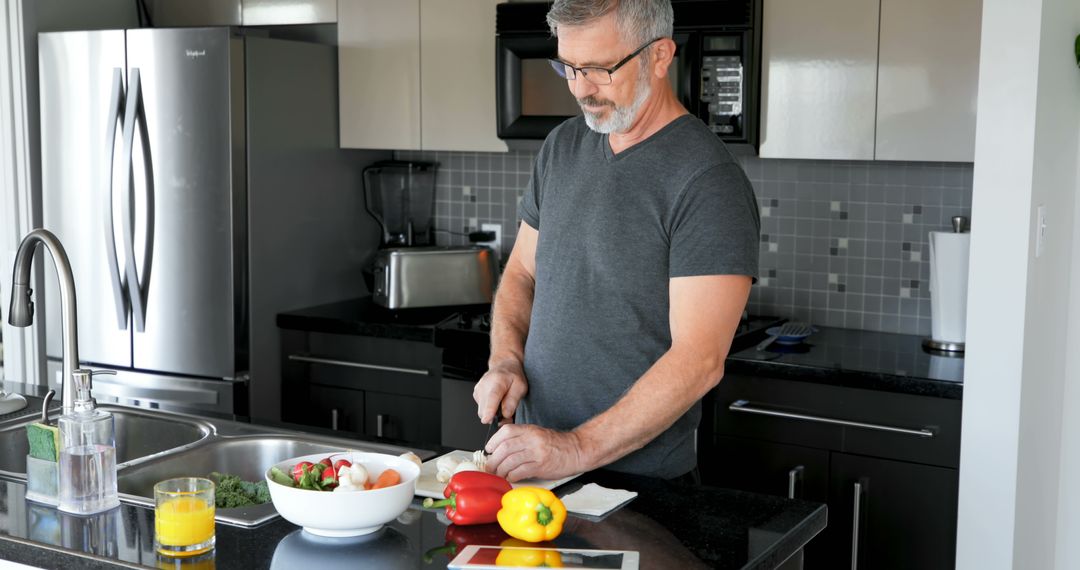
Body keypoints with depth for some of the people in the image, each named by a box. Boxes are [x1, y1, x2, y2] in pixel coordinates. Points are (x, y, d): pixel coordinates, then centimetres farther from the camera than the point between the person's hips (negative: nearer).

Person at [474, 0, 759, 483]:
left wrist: (578, 448, -27)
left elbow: (699, 360, -23)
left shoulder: (708, 181, -18)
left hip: (641, 478, -6)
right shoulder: (562, 147, 5)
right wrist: (506, 361, -4)